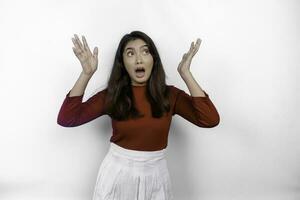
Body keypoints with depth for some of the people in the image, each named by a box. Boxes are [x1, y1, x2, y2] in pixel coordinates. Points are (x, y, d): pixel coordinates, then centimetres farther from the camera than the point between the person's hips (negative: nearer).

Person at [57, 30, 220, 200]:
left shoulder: (169, 94, -6)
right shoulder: (111, 95, -6)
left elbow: (210, 120, -19)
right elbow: (66, 119, -14)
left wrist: (185, 74, -20)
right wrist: (87, 73, -22)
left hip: (156, 177, 1)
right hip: (117, 174, 0)